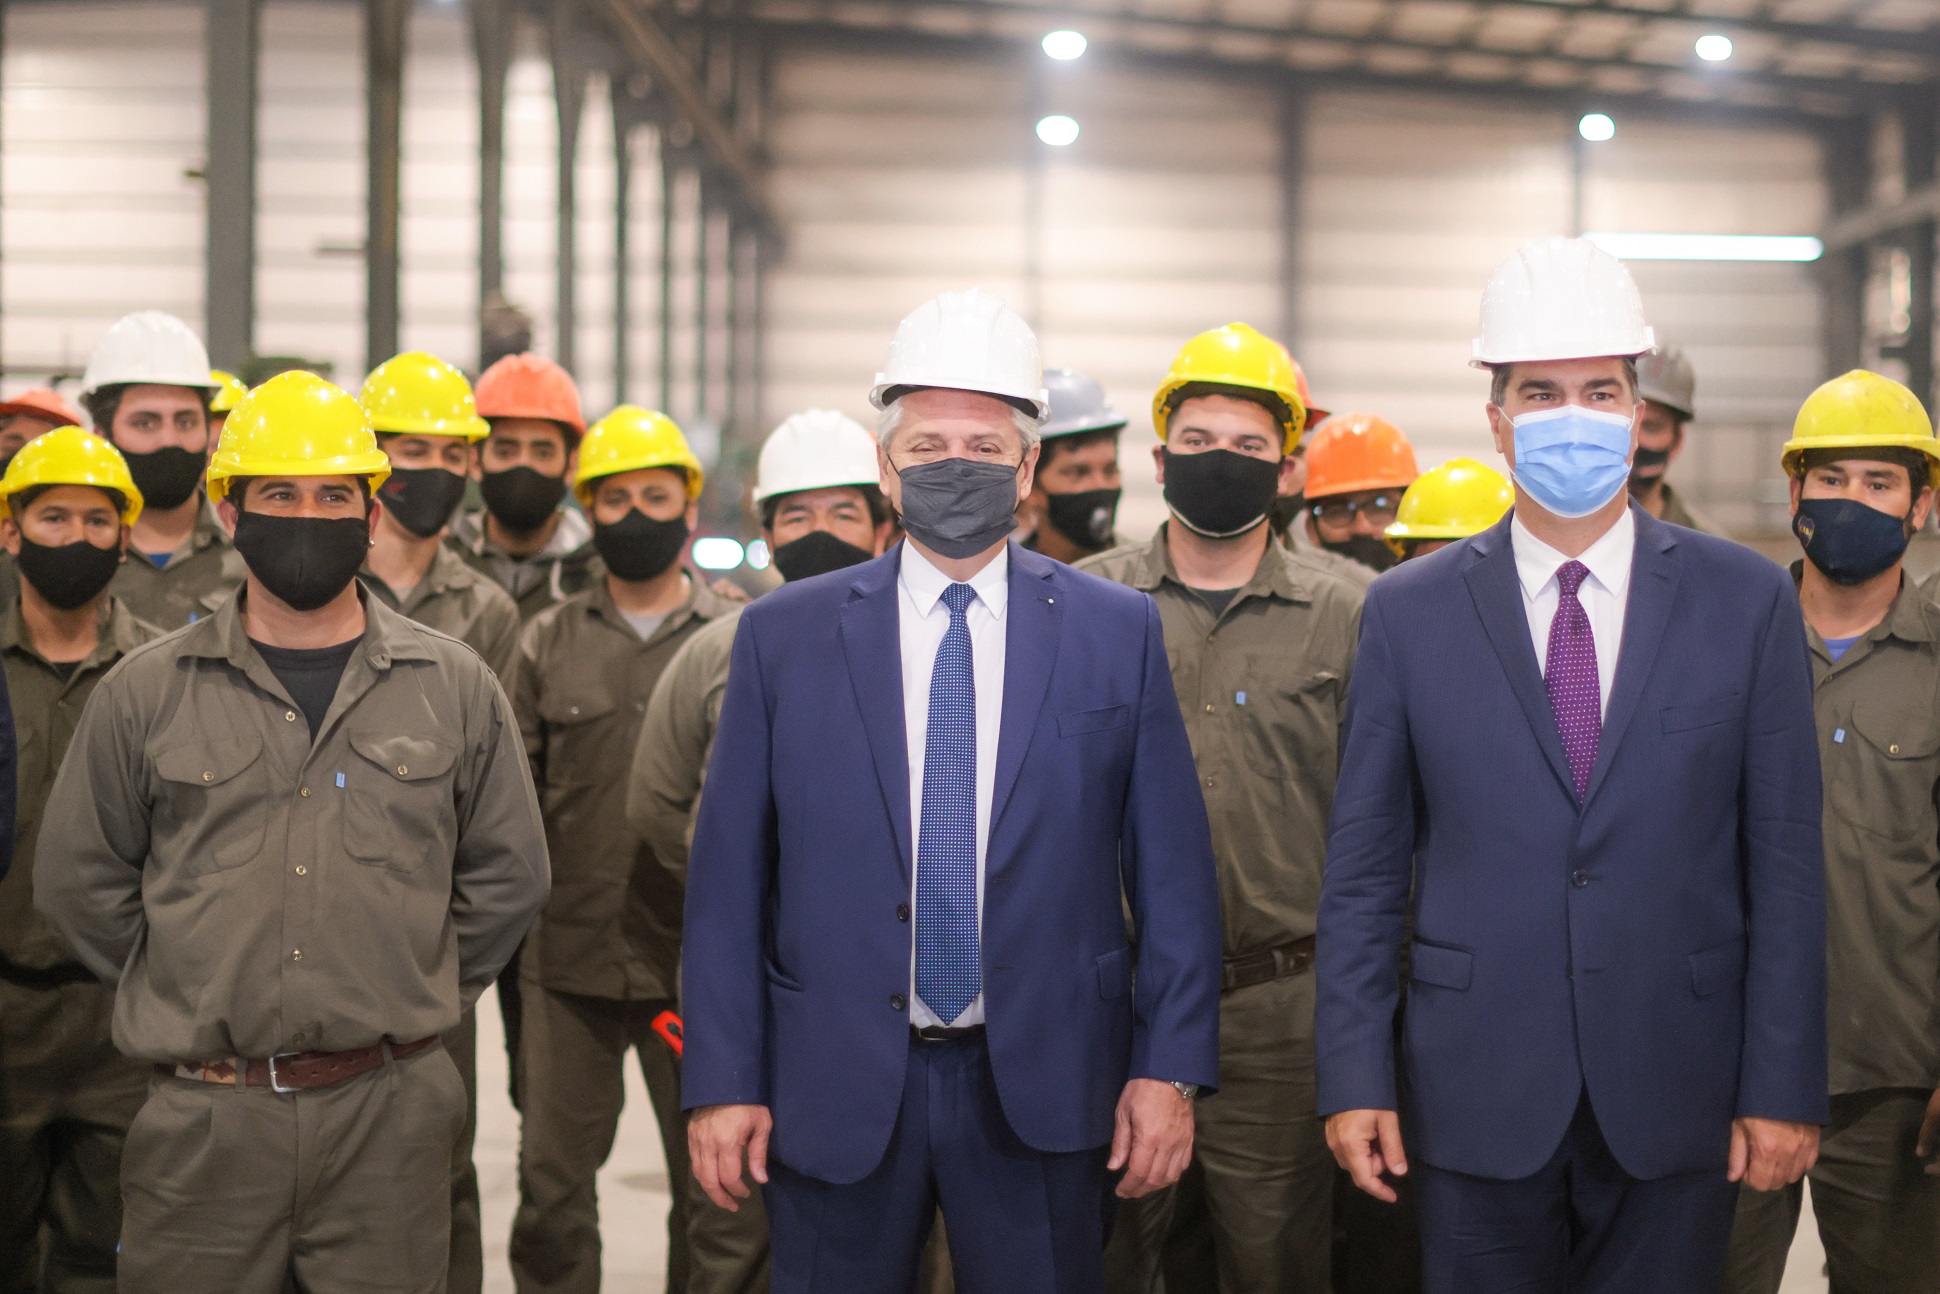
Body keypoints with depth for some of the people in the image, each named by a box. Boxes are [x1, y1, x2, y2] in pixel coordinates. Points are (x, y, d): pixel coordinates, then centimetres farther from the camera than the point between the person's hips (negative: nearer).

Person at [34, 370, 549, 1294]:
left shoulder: (454, 687, 6)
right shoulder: (146, 693, 3)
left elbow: (507, 875, 13)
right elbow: (79, 880, 10)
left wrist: (409, 998, 8)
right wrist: (182, 995, 7)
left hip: (390, 1117, 1)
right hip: (202, 1122, 0)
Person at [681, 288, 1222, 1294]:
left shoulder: (1117, 633, 3)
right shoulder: (784, 636, 3)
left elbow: (1171, 868, 2)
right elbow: (728, 874, 1)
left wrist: (1170, 1067, -4)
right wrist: (722, 1081, -4)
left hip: (1042, 1095, 0)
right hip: (834, 1093, 0)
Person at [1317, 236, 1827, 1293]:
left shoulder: (1747, 600, 1)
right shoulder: (1409, 611, 2)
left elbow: (1785, 859, 0)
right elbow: (1363, 867, 2)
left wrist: (1785, 1087, -3)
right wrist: (1354, 1080, -3)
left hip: (1676, 1101, 0)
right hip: (1477, 1096, 0)